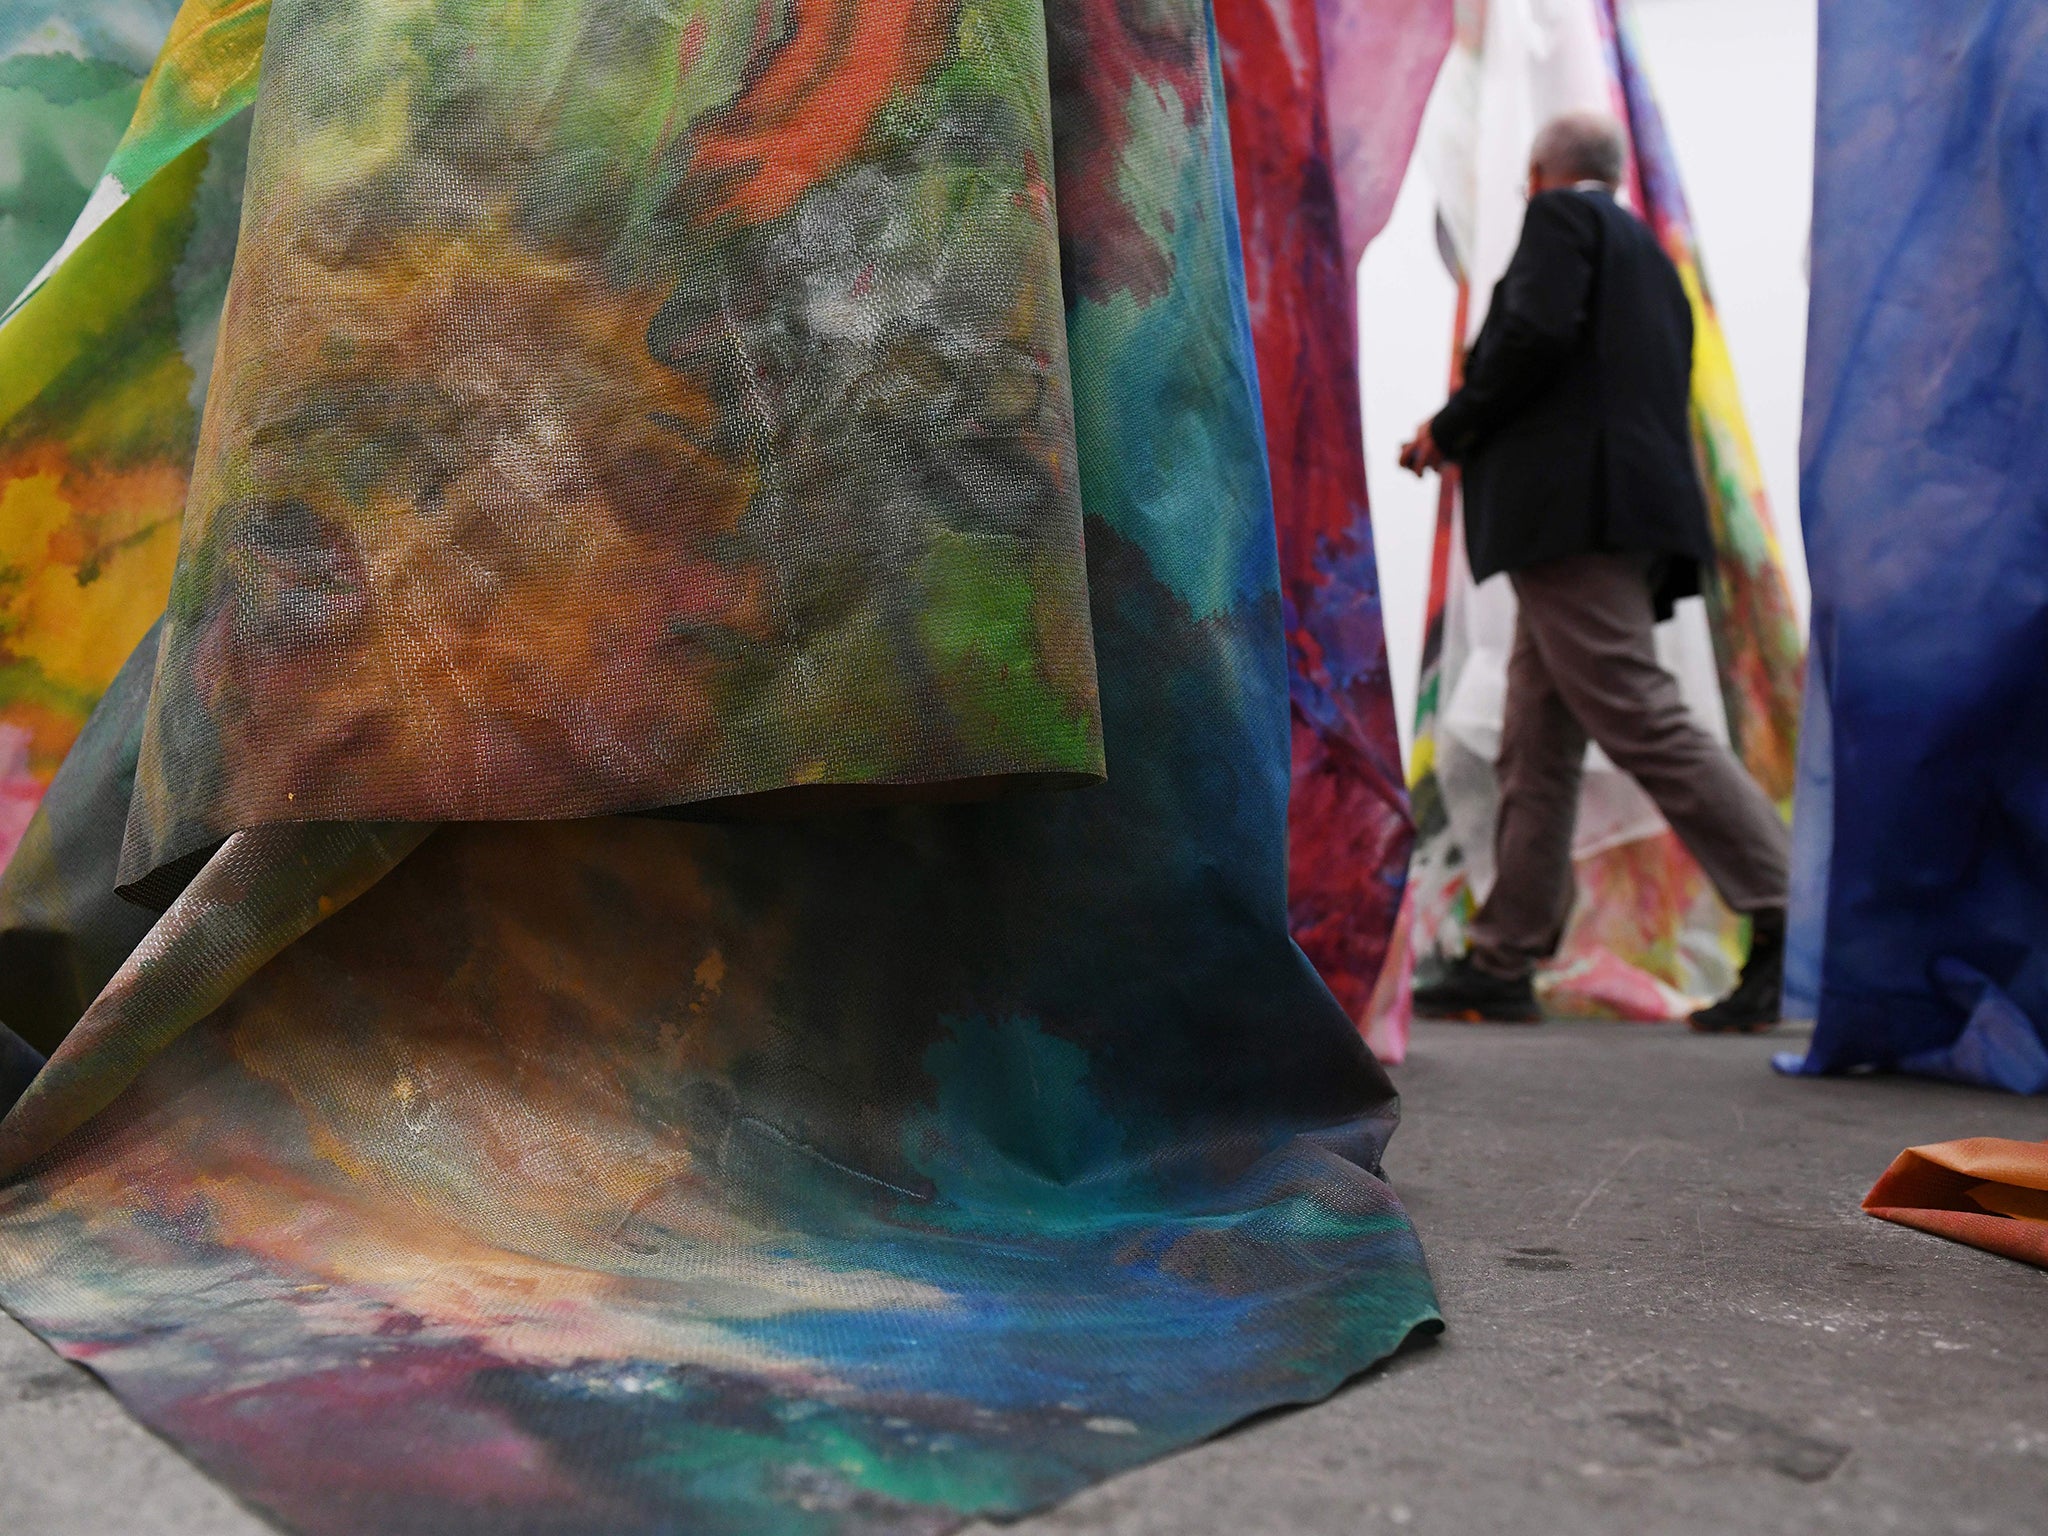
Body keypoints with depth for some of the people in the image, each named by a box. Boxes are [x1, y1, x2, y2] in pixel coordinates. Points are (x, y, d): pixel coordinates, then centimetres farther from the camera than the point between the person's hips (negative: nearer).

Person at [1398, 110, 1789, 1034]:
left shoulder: (1560, 215, 4)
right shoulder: (1646, 254, 29)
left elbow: (1535, 333, -14)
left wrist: (1451, 428, -1)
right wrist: (1470, 440, 24)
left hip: (1572, 509, -10)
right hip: (1616, 514, 10)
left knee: (1641, 722, -14)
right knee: (1536, 748, 7)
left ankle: (1789, 922, -16)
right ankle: (1504, 964, 9)